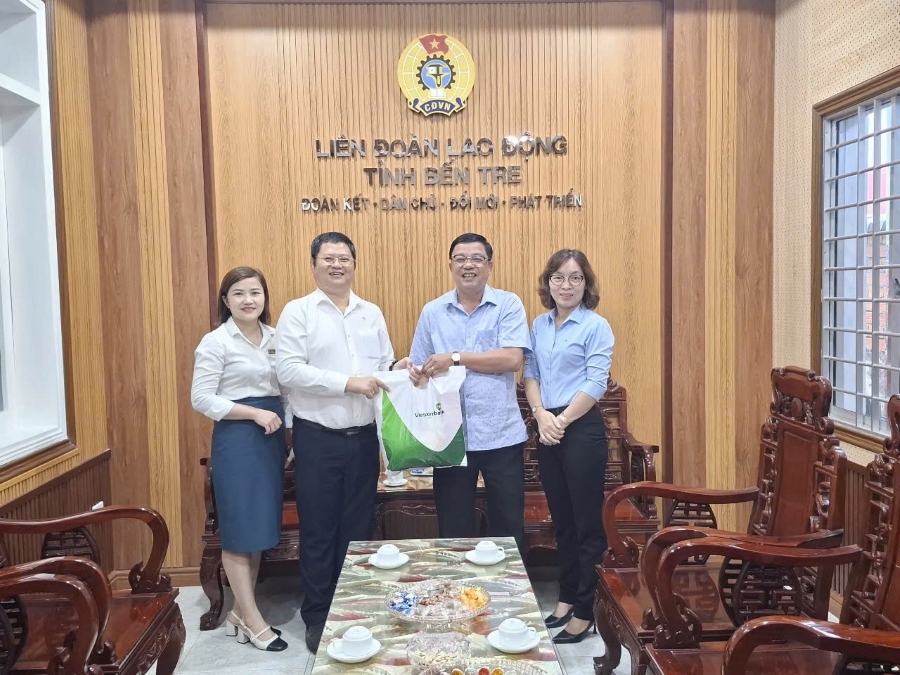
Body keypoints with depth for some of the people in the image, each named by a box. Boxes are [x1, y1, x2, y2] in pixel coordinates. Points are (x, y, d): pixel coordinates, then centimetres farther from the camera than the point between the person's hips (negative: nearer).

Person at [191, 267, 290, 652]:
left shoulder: (275, 338, 10)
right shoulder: (216, 342, -7)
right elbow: (201, 399, -12)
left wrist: (285, 423, 1)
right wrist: (254, 413, -17)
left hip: (271, 438, 7)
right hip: (236, 439, -6)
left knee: (261, 527, 11)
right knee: (240, 530, 1)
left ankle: (240, 613, 25)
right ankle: (253, 620, 12)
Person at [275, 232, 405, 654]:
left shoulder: (372, 314, 11)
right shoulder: (297, 312, -3)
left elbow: (385, 366, 15)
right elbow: (288, 369, -15)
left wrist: (398, 371, -9)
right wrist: (348, 382, -20)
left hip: (364, 437, 4)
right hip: (317, 438, -4)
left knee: (359, 527, 13)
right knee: (318, 531, 6)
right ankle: (318, 618, 22)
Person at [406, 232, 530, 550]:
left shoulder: (509, 305, -2)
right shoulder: (432, 312, 7)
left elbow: (512, 359, -15)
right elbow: (418, 368, 8)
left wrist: (456, 358, -16)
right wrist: (415, 372, -14)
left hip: (501, 435, -2)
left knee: (508, 527, 12)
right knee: (453, 529, 13)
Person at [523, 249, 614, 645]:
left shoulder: (596, 327, -7)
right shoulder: (540, 325, 10)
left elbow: (596, 383, -13)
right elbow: (530, 373, 9)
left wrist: (562, 421, -13)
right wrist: (541, 415, -7)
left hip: (582, 430, -6)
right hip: (547, 431, 6)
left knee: (588, 523, 2)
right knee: (561, 519, 16)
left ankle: (585, 611, 13)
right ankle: (567, 596, 30)